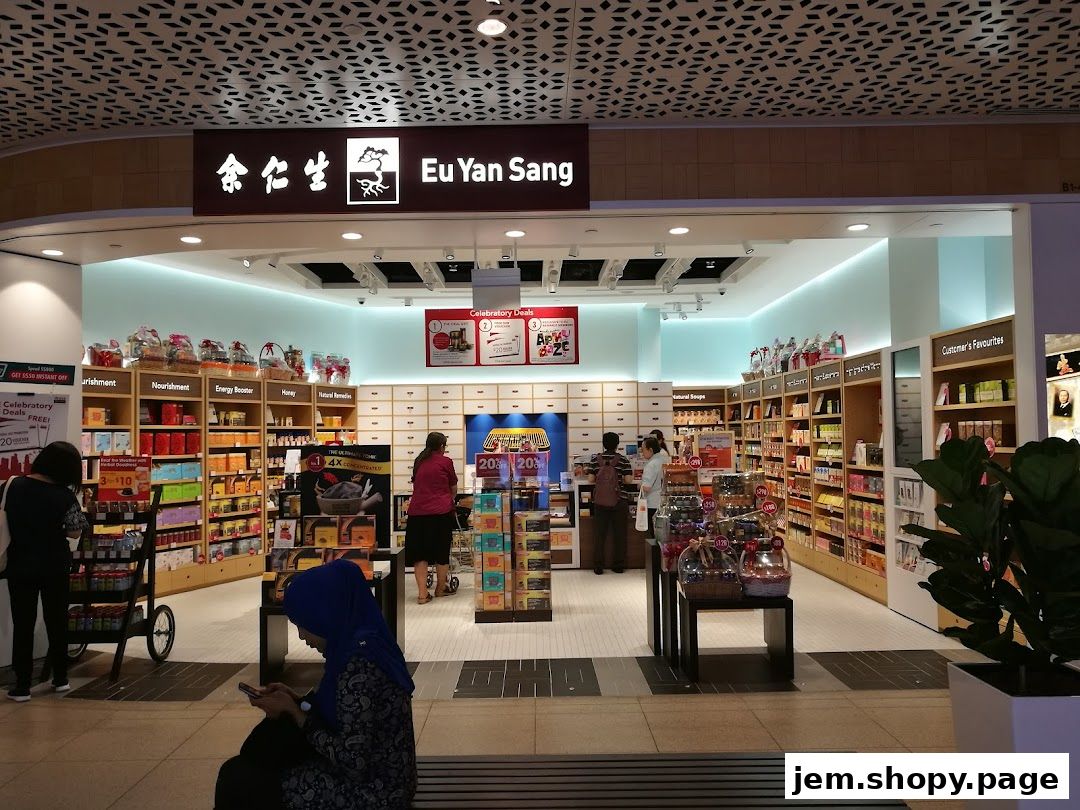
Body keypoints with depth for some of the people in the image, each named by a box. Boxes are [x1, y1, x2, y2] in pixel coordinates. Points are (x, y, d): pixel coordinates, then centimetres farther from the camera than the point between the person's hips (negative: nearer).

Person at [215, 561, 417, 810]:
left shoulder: (358, 663, -27)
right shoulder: (364, 643, 1)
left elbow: (353, 761, -25)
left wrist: (295, 712, -15)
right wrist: (296, 700, 3)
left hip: (372, 789, -8)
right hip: (379, 774, 8)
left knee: (237, 779, 1)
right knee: (271, 735, 18)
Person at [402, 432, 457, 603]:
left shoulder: (418, 462, 13)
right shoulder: (445, 461, 1)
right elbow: (453, 489, 10)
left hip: (417, 511, 4)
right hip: (440, 512, -4)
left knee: (420, 552, 8)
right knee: (442, 551, 11)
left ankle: (422, 593, 3)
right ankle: (441, 588, 23)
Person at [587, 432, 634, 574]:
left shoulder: (595, 459, -1)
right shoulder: (623, 459, -5)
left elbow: (590, 479, -1)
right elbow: (628, 480, -8)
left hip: (600, 501, 1)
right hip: (619, 501, -1)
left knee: (599, 533, 6)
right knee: (619, 533, 9)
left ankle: (598, 566, 8)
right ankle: (618, 565, 14)